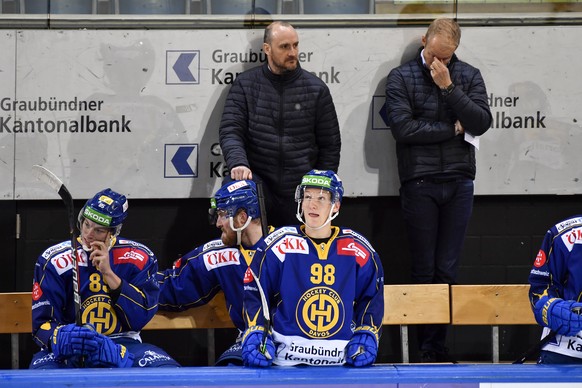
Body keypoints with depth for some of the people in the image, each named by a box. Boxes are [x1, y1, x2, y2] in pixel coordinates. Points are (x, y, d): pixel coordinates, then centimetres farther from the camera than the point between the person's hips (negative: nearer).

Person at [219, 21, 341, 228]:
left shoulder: (316, 89, 5)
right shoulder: (245, 84, 4)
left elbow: (330, 145, 8)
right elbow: (230, 130, -4)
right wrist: (238, 162, -24)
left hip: (302, 192, 2)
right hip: (258, 184, -2)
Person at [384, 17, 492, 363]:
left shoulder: (469, 76, 8)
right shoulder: (401, 78, 1)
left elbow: (482, 122, -5)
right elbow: (404, 128, -11)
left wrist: (448, 87, -12)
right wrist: (453, 129, -4)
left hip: (459, 182, 2)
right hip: (419, 183, -2)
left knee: (448, 270, 3)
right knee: (424, 271, 2)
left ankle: (438, 346, 9)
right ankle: (427, 348, 8)